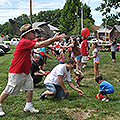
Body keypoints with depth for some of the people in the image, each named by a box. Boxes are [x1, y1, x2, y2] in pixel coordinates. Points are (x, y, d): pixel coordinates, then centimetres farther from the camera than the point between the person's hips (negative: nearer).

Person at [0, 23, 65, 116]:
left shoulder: (29, 42, 9)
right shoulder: (24, 42, -20)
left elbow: (42, 44, 5)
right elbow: (41, 45, -24)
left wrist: (54, 39, -6)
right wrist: (54, 39, -17)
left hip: (25, 72, 9)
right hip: (16, 72, -9)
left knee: (29, 88, 9)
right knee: (9, 91, 2)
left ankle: (28, 106, 20)